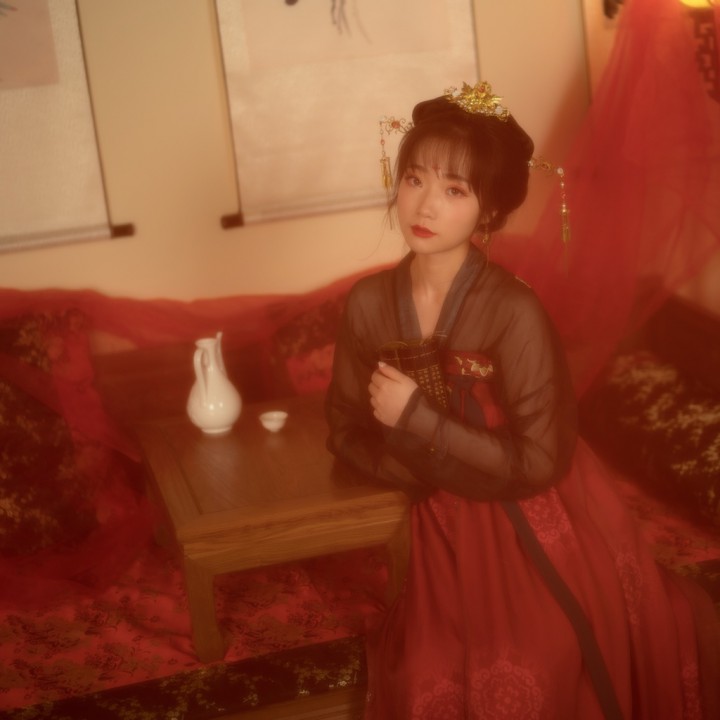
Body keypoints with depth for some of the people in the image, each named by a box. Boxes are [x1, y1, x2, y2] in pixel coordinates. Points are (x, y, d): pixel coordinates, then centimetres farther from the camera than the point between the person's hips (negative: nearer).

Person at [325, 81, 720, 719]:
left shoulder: (515, 312, -22)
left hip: (537, 527, -3)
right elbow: (347, 433, 0)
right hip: (445, 525, 4)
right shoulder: (369, 303, -9)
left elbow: (538, 462, -22)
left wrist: (416, 419, -24)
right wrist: (444, 473, -15)